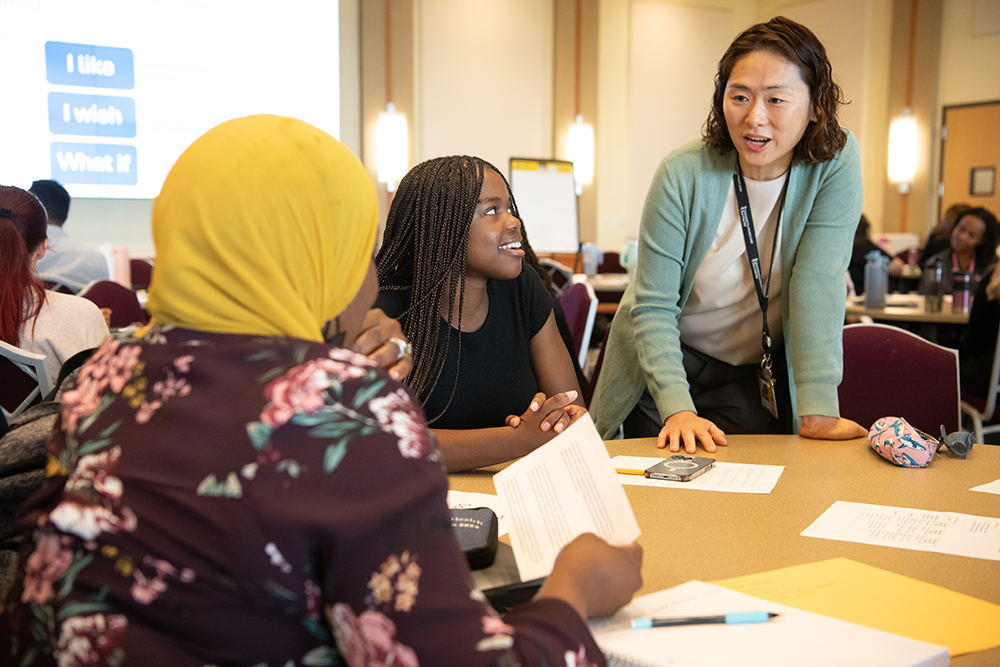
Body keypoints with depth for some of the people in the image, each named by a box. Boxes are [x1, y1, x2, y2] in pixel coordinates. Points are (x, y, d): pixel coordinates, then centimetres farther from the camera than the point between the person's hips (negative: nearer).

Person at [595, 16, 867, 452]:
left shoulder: (835, 163, -17)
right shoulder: (683, 175, -20)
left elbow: (818, 284, -23)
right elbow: (653, 307, -18)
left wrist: (818, 412, -30)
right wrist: (677, 407, -30)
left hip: (761, 382, 1)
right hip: (668, 367, 0)